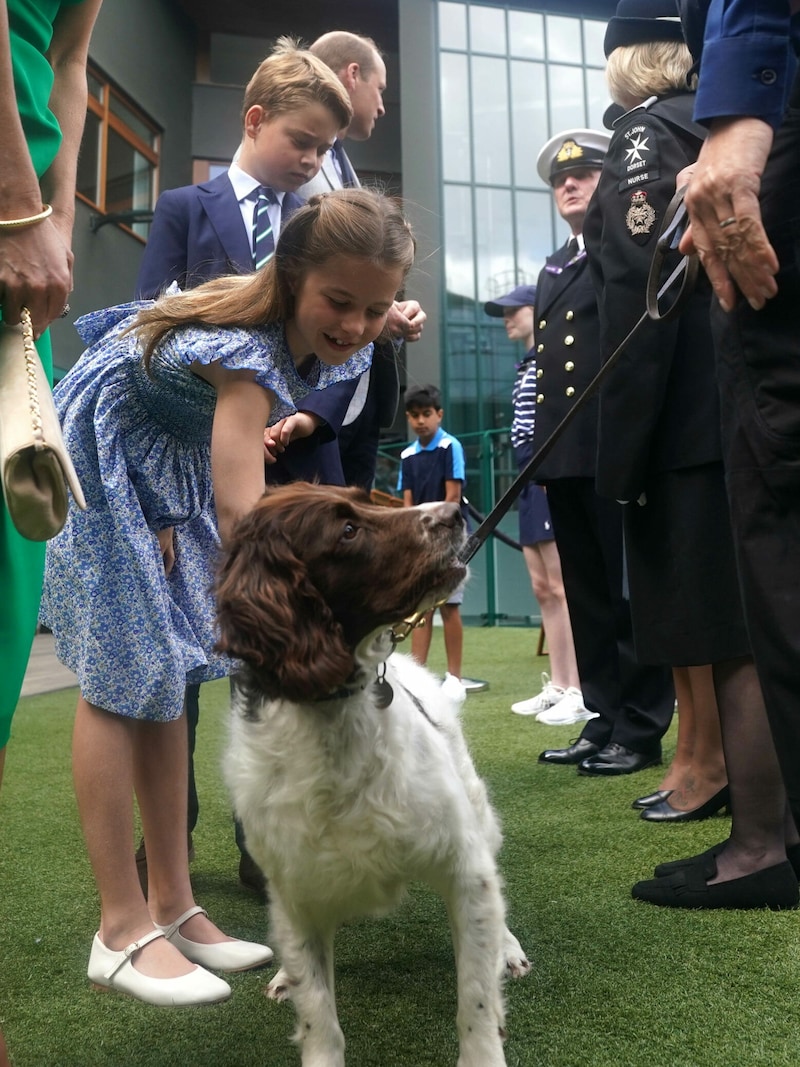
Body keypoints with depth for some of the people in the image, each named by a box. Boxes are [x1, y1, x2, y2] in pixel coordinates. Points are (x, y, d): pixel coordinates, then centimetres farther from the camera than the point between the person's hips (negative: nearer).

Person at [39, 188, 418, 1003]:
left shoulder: (309, 334, -12)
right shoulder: (247, 349, -34)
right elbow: (243, 514, -44)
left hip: (170, 466, 8)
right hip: (99, 456, -8)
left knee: (165, 666, 3)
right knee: (121, 674, -11)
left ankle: (173, 906, 9)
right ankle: (123, 930, -4)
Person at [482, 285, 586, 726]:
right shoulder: (525, 367, 21)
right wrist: (528, 479, 18)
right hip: (531, 482, 10)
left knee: (563, 587, -9)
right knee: (543, 589, 9)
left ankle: (580, 692, -5)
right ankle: (557, 686, 15)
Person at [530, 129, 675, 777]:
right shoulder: (553, 270, 24)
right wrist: (543, 450, 14)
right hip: (565, 457, 7)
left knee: (632, 594, -1)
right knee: (588, 596, 10)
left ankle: (642, 730, 7)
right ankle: (605, 719, 19)